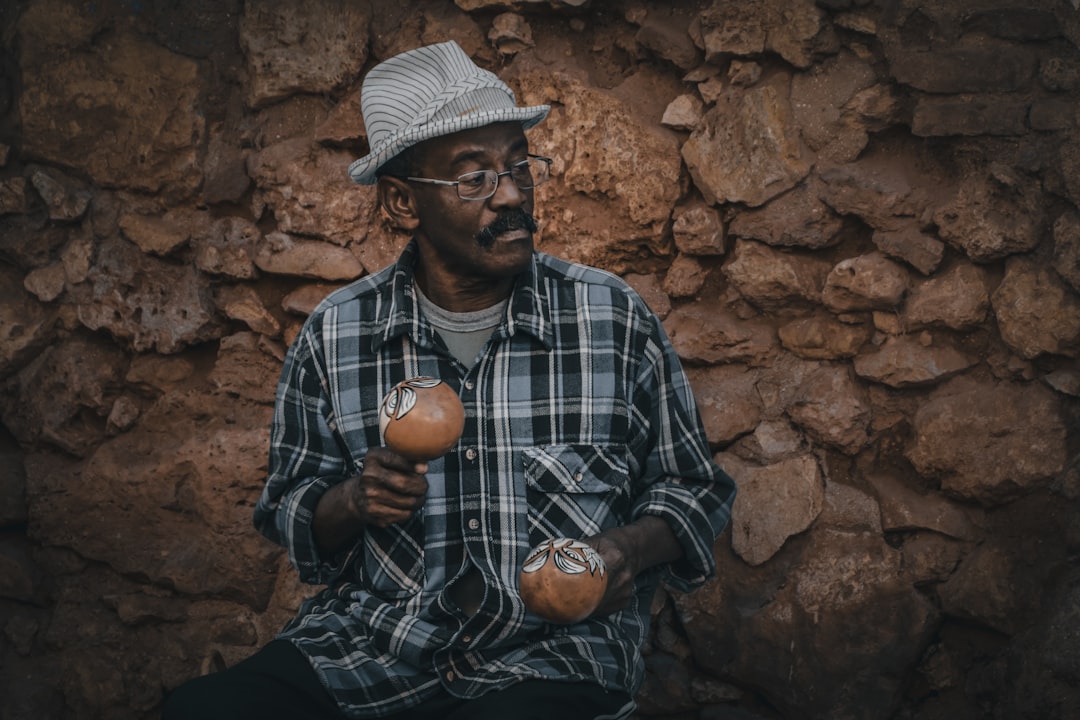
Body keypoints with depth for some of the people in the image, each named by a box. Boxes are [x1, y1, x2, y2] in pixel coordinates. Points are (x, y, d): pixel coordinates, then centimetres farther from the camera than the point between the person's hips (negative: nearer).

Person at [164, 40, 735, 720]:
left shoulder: (615, 319, 1)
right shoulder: (333, 336, 4)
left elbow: (693, 487, 10)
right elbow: (287, 508, 14)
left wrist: (631, 548, -11)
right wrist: (351, 502, -9)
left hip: (553, 657, -2)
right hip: (370, 645, 2)